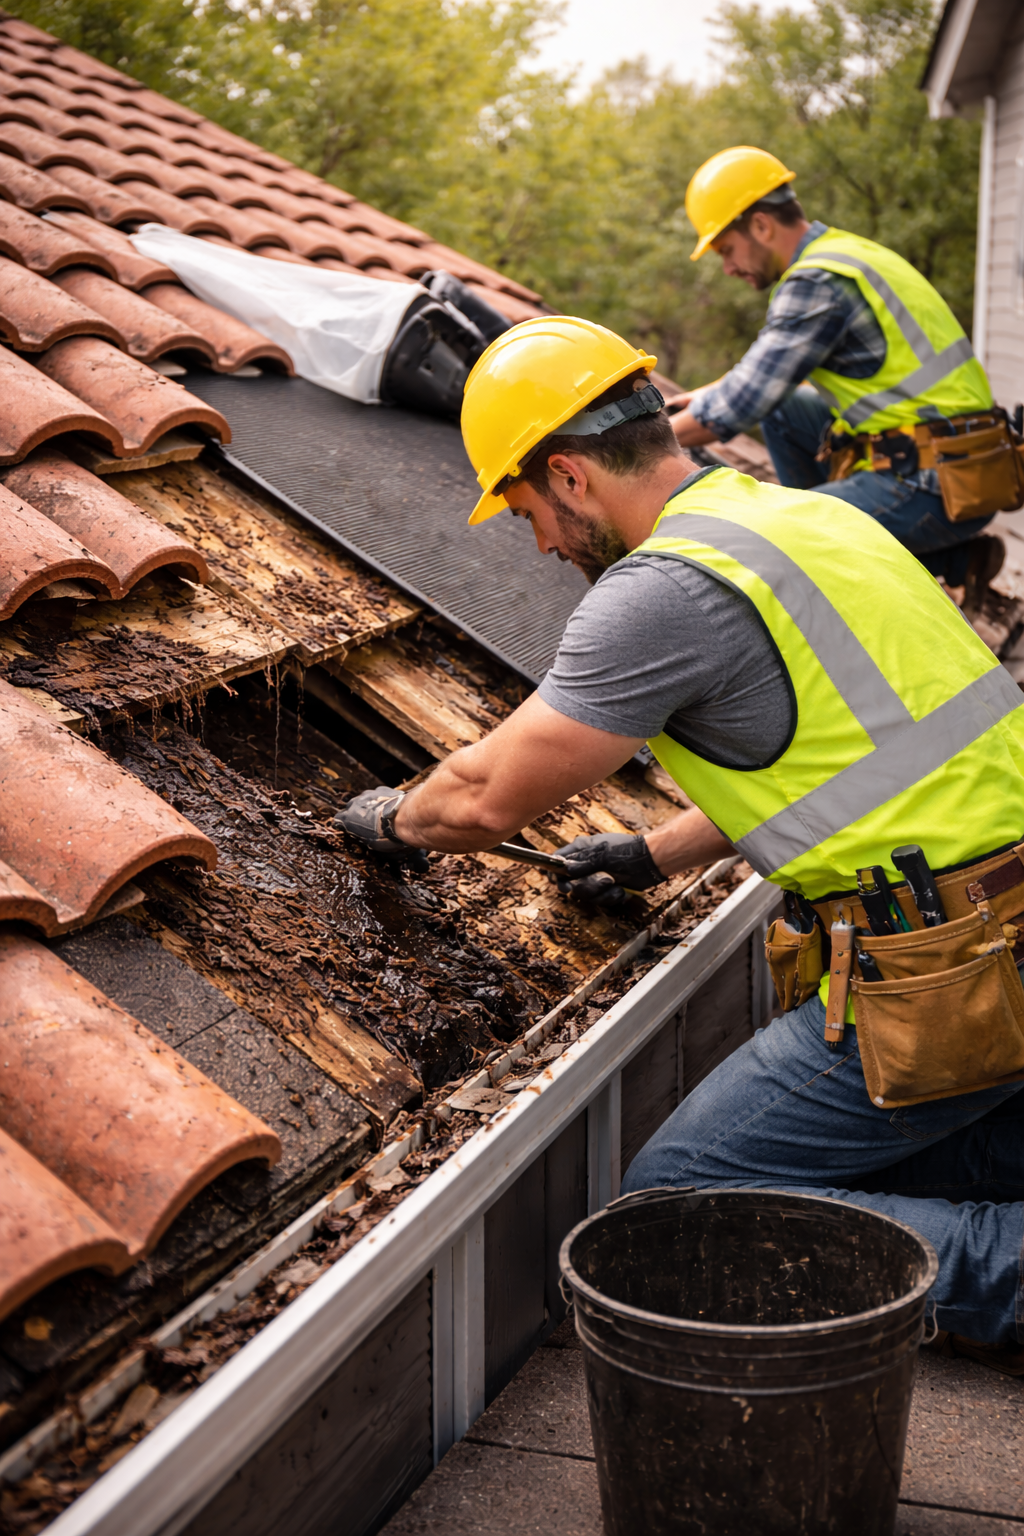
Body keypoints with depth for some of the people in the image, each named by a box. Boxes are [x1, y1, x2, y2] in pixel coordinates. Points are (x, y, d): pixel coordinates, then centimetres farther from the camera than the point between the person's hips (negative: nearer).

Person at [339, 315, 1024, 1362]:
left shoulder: (664, 588, -15)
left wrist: (395, 821, 15)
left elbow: (489, 797, -7)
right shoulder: (804, 517, 14)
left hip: (937, 985, -9)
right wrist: (657, 855, 34)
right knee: (839, 1149, 26)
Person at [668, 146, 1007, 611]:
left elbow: (741, 407, -16)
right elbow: (769, 371, 30)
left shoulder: (818, 283, -15)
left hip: (931, 487, -10)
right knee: (781, 409, 19)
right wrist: (697, 397, 30)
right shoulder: (848, 251, 16)